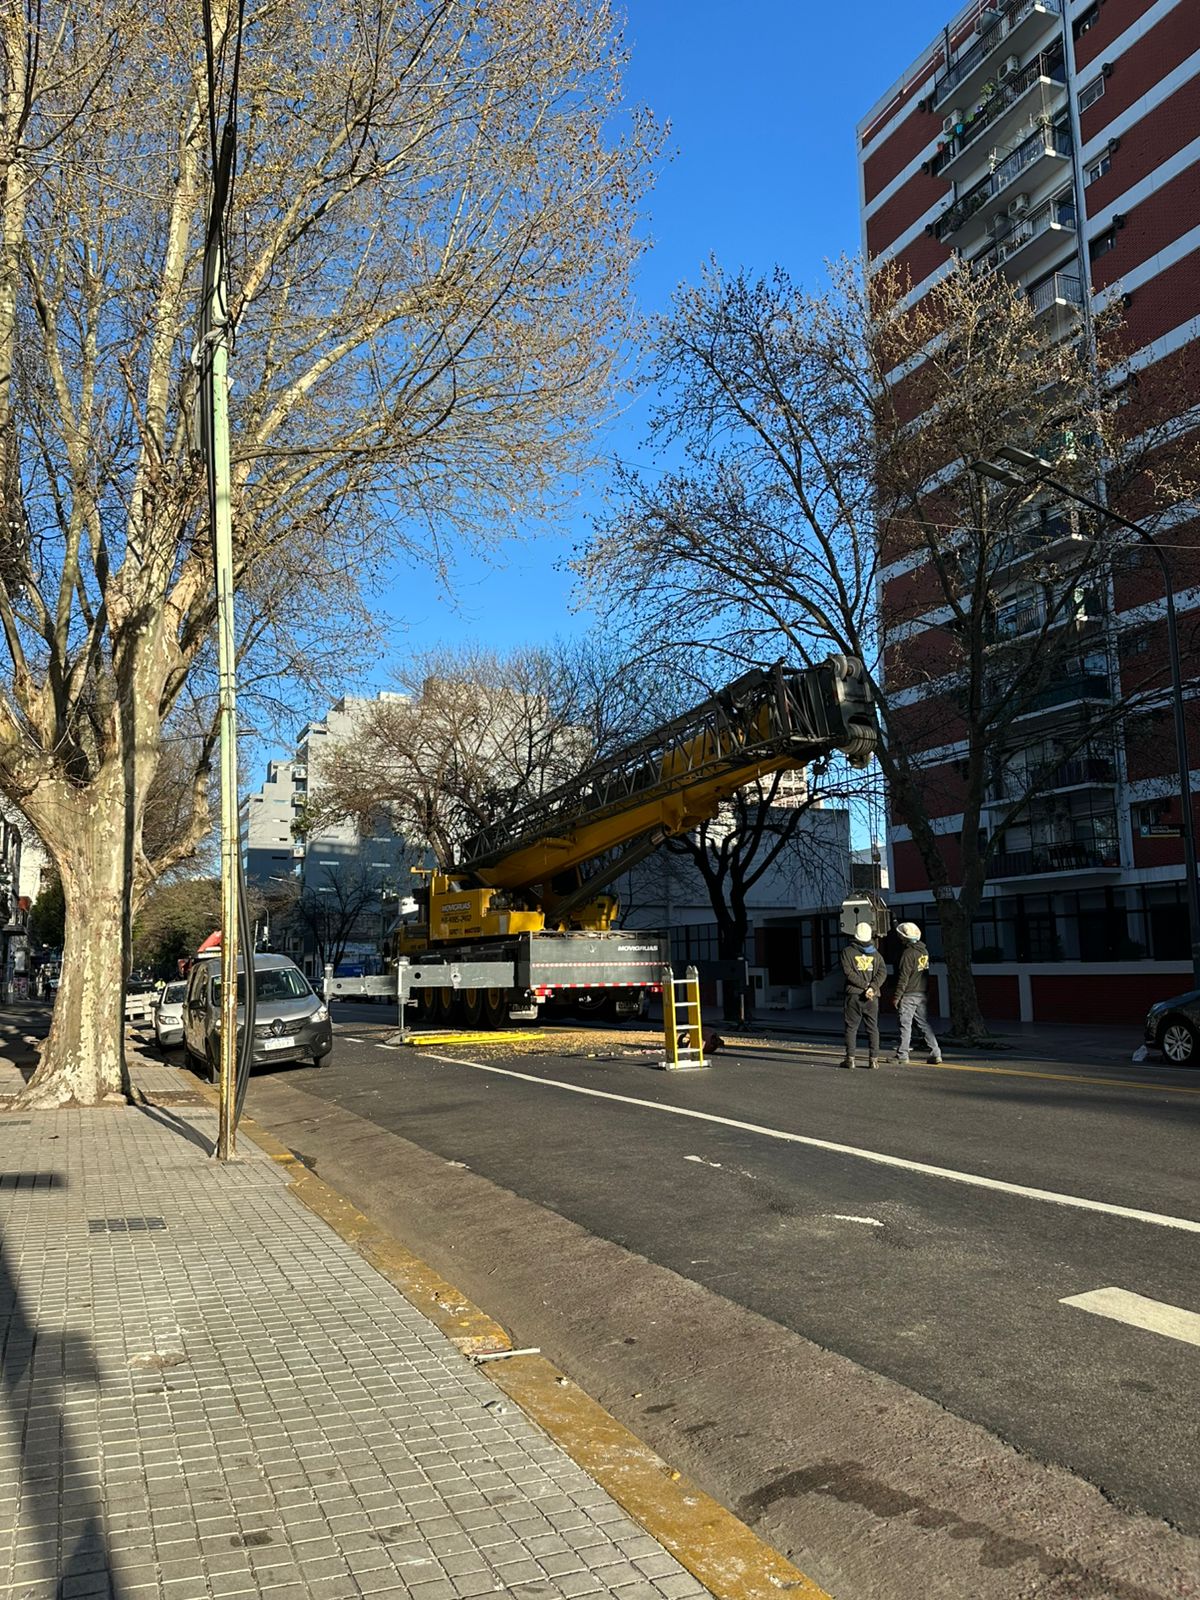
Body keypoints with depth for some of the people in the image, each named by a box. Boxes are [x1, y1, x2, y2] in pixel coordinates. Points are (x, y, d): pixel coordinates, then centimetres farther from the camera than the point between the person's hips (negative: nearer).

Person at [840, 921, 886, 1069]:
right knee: (873, 1028, 8)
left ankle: (850, 1058, 0)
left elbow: (848, 972, -9)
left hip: (854, 995, -2)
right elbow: (882, 972, -1)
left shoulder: (847, 951, 1)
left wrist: (865, 985, -9)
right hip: (872, 997, 2)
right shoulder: (876, 953, 10)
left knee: (851, 1028, 3)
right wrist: (872, 987, -11)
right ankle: (874, 1058, 4)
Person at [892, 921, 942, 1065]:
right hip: (923, 994, 7)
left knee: (905, 1025, -1)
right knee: (924, 1024, 12)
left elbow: (903, 977, -15)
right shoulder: (924, 951, 8)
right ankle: (935, 1053, 8)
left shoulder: (908, 953, -15)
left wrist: (897, 996, -12)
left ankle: (902, 1056, 2)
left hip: (909, 994, -7)